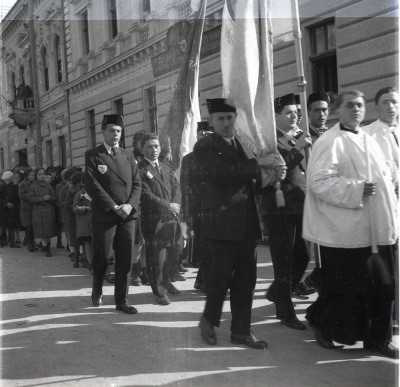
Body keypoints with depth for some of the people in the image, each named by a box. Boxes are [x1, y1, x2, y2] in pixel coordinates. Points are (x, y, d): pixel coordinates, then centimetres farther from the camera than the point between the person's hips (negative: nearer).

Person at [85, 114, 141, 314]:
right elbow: (92, 185, -10)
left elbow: (137, 183, 9)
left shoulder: (127, 155, 14)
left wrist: (130, 205, -7)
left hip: (127, 215, 4)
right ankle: (97, 290, 30)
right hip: (104, 215, -4)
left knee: (125, 259, 3)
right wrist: (113, 206, -14)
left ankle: (121, 300, 12)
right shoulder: (92, 155, -1)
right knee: (102, 256, 5)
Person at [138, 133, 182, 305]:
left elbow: (176, 187, 13)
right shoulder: (140, 169, -6)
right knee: (156, 256, -4)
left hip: (171, 217, 6)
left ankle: (165, 281, 30)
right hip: (153, 219, -6)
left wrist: (175, 204, -7)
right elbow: (146, 194, -13)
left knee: (172, 253, 10)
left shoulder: (166, 168, 19)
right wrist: (167, 206, -14)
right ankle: (159, 291, 8)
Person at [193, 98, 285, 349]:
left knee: (246, 279, 8)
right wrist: (258, 164, -15)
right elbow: (223, 174, -19)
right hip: (221, 223, -6)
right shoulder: (205, 147, -3)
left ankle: (241, 330, 18)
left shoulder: (245, 144, 17)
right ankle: (209, 321, 22)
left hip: (247, 223, 6)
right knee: (221, 276, -1)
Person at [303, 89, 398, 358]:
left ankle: (377, 339, 20)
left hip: (375, 228, 7)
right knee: (344, 288, 2)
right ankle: (321, 321, 26)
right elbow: (319, 181, -17)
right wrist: (356, 189, -22)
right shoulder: (330, 142, -8)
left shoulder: (369, 142, 16)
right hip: (346, 232, -7)